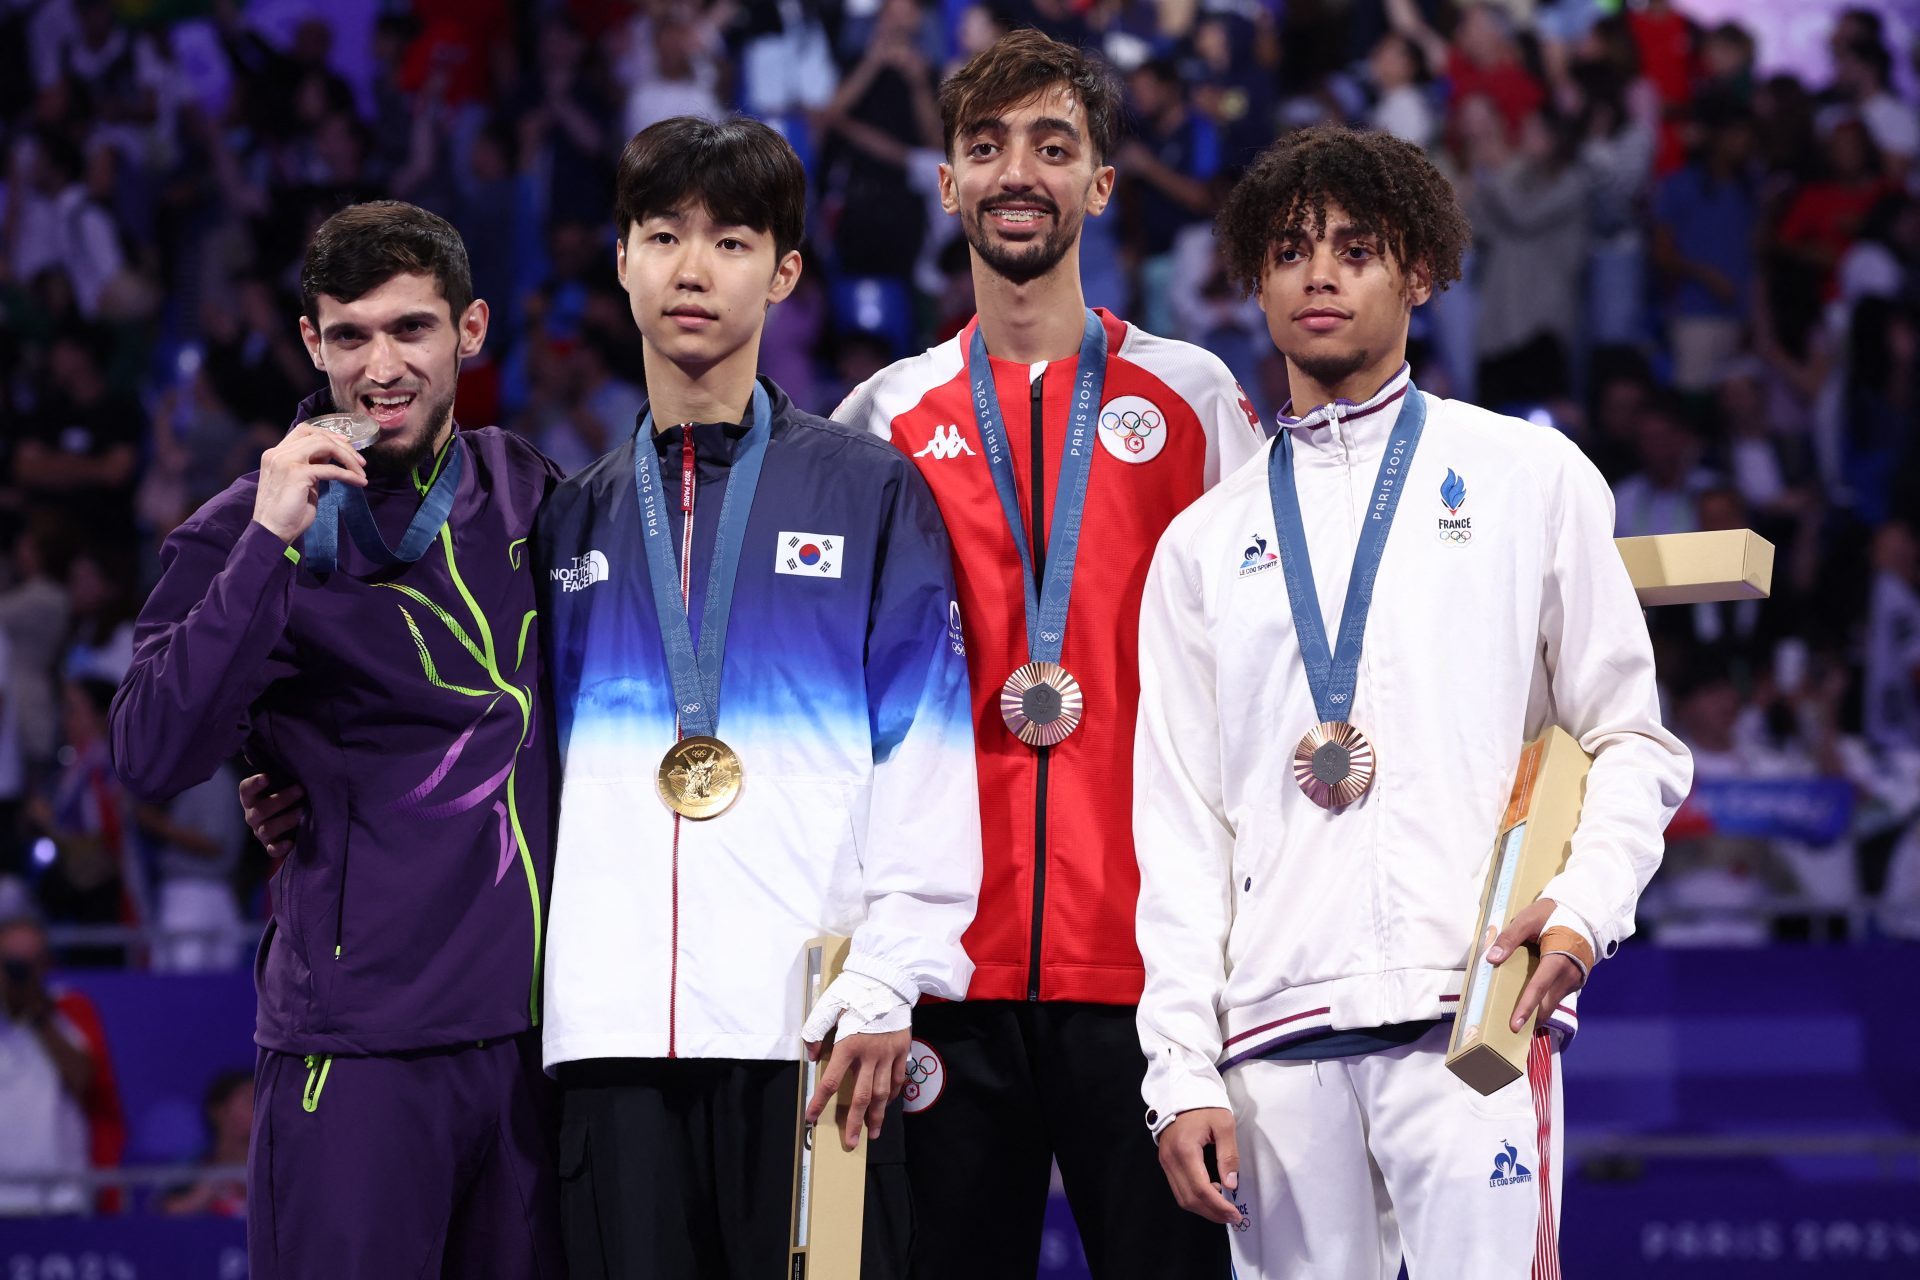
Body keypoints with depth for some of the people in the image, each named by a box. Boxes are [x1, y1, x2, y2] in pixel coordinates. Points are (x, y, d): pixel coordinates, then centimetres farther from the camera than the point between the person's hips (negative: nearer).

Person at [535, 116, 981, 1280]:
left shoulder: (872, 493, 7)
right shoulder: (577, 517, 18)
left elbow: (926, 748, 0)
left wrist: (888, 982, -9)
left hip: (811, 1022, -3)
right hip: (612, 1029, 3)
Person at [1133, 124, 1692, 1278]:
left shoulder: (1530, 478, 11)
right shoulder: (1204, 543, 17)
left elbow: (1631, 739, 10)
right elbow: (1180, 819, 13)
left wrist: (1584, 908, -9)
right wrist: (1181, 1073, 3)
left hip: (1471, 1010, -2)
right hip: (1274, 1030, 2)